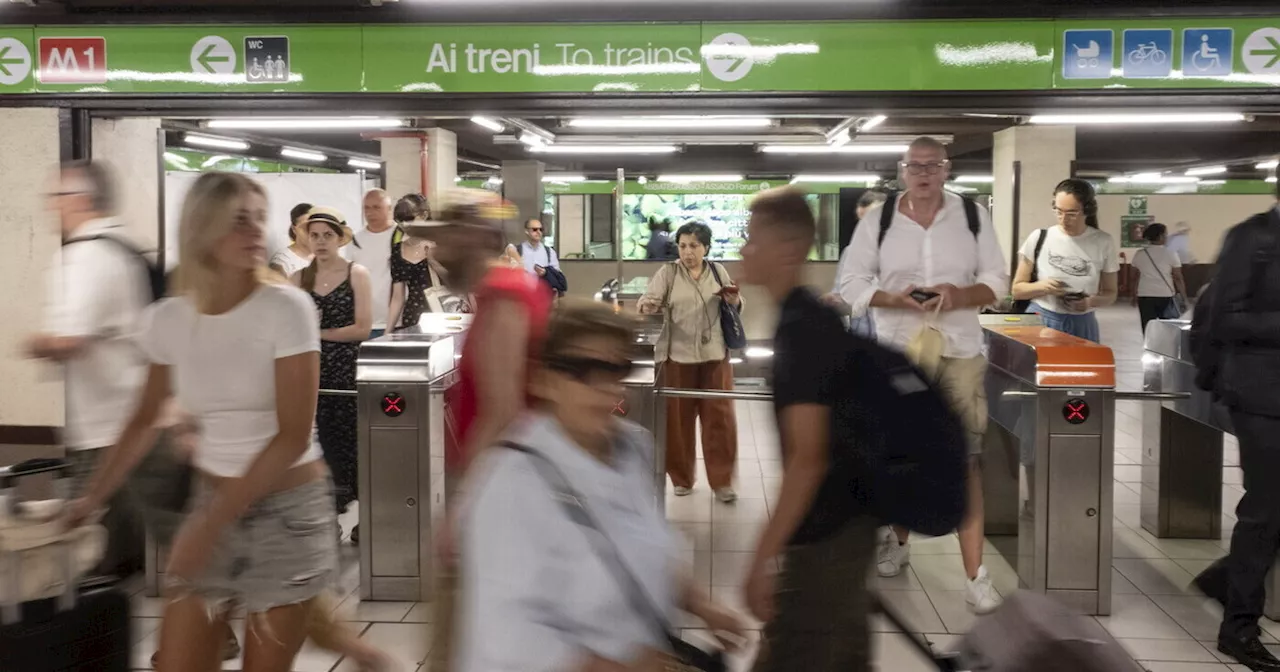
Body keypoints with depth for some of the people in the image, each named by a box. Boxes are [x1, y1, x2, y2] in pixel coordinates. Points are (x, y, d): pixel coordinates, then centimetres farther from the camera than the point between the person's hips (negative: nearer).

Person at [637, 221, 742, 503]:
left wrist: (733, 300, -8)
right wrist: (646, 306, -34)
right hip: (677, 356, -1)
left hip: (715, 356, 2)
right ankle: (682, 478, 20)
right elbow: (650, 299, -11)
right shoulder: (668, 272, 1)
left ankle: (722, 480, 11)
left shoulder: (718, 271, 8)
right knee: (678, 419, 5)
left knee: (719, 417, 2)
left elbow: (736, 308, 14)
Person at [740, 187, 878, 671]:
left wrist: (763, 558, -22)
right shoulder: (817, 318, 9)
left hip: (824, 537, -10)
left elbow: (808, 458, -24)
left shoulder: (801, 330, -20)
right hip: (848, 522, 10)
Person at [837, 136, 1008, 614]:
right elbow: (851, 283, 1)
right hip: (897, 352, 1)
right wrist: (894, 298, -17)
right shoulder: (878, 219, 2)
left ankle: (975, 575, -5)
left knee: (966, 458, -7)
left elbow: (997, 282, 4)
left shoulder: (973, 215, 3)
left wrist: (958, 295, -16)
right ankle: (899, 540, 33)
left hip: (960, 352, -1)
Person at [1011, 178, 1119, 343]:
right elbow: (1017, 289, 1)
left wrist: (1091, 302, -16)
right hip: (1039, 322, -1)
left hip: (1081, 326, 1)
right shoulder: (1039, 238, -5)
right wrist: (1042, 286, -20)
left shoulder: (1104, 243, -2)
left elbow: (1110, 293, 7)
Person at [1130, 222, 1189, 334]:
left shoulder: (1139, 254, 2)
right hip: (1165, 296, -2)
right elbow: (1178, 278, -4)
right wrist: (1184, 296, 4)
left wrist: (1135, 296, 18)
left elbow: (1136, 277, 8)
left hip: (1145, 296, 3)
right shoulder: (1170, 254, -6)